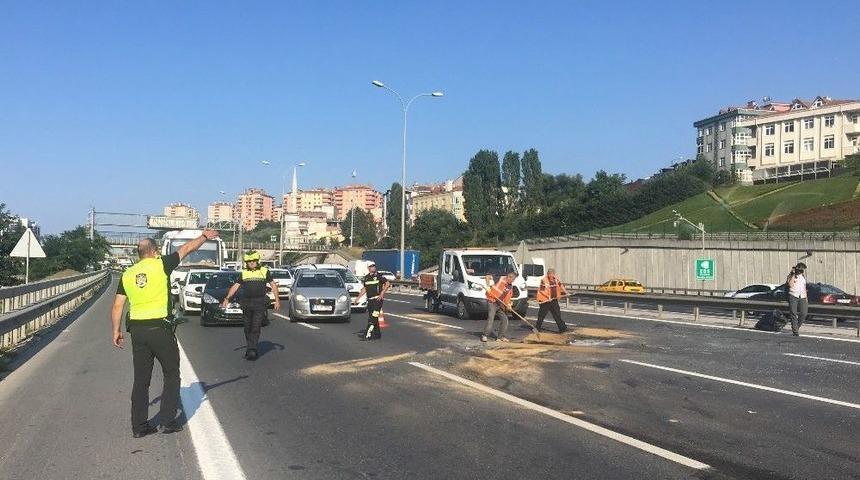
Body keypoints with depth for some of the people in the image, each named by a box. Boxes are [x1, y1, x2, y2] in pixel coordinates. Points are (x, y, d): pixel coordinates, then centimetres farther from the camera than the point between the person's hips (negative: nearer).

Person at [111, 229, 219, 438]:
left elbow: (117, 306, 7)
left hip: (137, 330, 5)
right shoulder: (160, 265, -5)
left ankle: (139, 425, 15)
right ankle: (167, 421, 8)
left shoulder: (127, 274, 8)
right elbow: (187, 248, 5)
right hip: (160, 328, -5)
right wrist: (204, 236, 17)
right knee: (171, 374, 10)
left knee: (141, 379, 11)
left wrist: (116, 331, 15)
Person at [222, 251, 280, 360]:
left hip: (260, 303, -3)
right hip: (246, 304, 3)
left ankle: (252, 351, -13)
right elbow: (235, 286, 9)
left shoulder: (264, 271, 5)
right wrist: (227, 298, -2)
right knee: (248, 328, 9)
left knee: (256, 328, -10)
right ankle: (250, 349, 22)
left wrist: (277, 299, 0)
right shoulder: (244, 273, 11)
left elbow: (273, 285, 7)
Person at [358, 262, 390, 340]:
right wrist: (358, 297, 18)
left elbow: (387, 284, -7)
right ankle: (377, 334, 21)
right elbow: (364, 289, 22)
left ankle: (367, 335, -13)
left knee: (373, 318, -11)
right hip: (370, 300, 7)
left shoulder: (379, 276, -6)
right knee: (374, 318, 11)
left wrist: (382, 293, -15)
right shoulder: (366, 277, 12)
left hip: (377, 299, -7)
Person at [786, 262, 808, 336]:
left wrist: (806, 298, 17)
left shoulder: (803, 277, 20)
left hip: (802, 297, 5)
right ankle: (795, 331, -4)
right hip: (793, 296, -5)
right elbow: (790, 285, -15)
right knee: (794, 314, -7)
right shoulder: (791, 276, 3)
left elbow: (804, 288, 24)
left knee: (803, 314, -7)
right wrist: (793, 275, -13)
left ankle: (797, 327, 13)